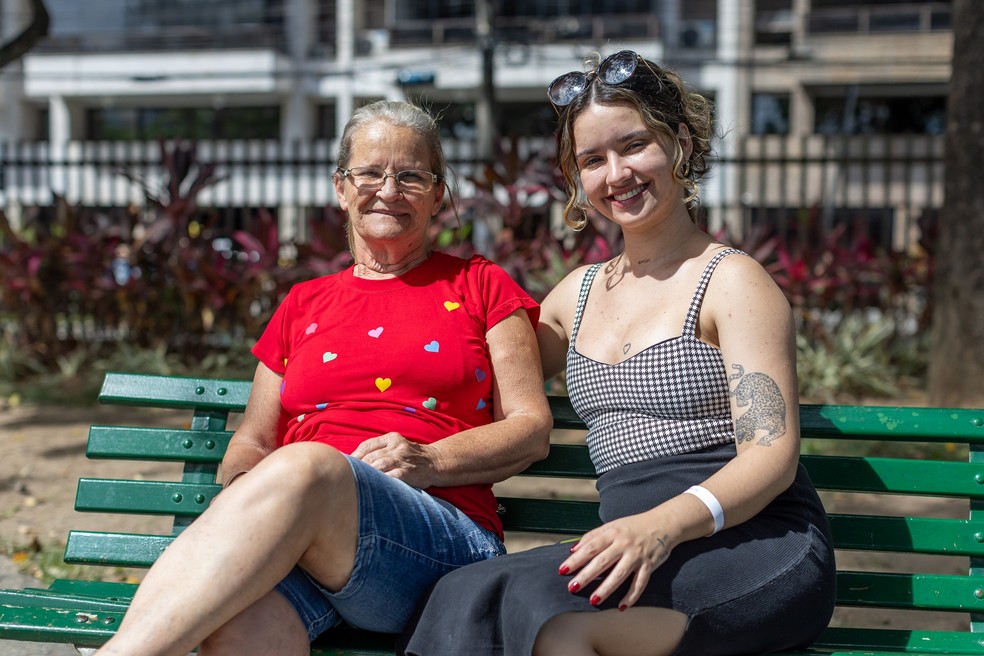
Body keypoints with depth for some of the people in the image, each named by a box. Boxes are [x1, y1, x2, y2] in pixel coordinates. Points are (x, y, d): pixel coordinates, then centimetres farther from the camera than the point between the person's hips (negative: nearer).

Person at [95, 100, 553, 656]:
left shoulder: (480, 286, 18)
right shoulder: (303, 306, 27)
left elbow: (533, 428, 11)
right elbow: (253, 440, 27)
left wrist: (430, 461, -9)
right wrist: (242, 489, 1)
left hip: (441, 538, -2)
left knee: (306, 466, -39)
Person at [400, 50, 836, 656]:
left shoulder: (732, 280, 1)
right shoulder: (579, 293, 21)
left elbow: (773, 456, -9)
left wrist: (665, 522, -28)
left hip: (761, 546, -5)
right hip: (643, 557, 5)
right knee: (464, 598, -27)